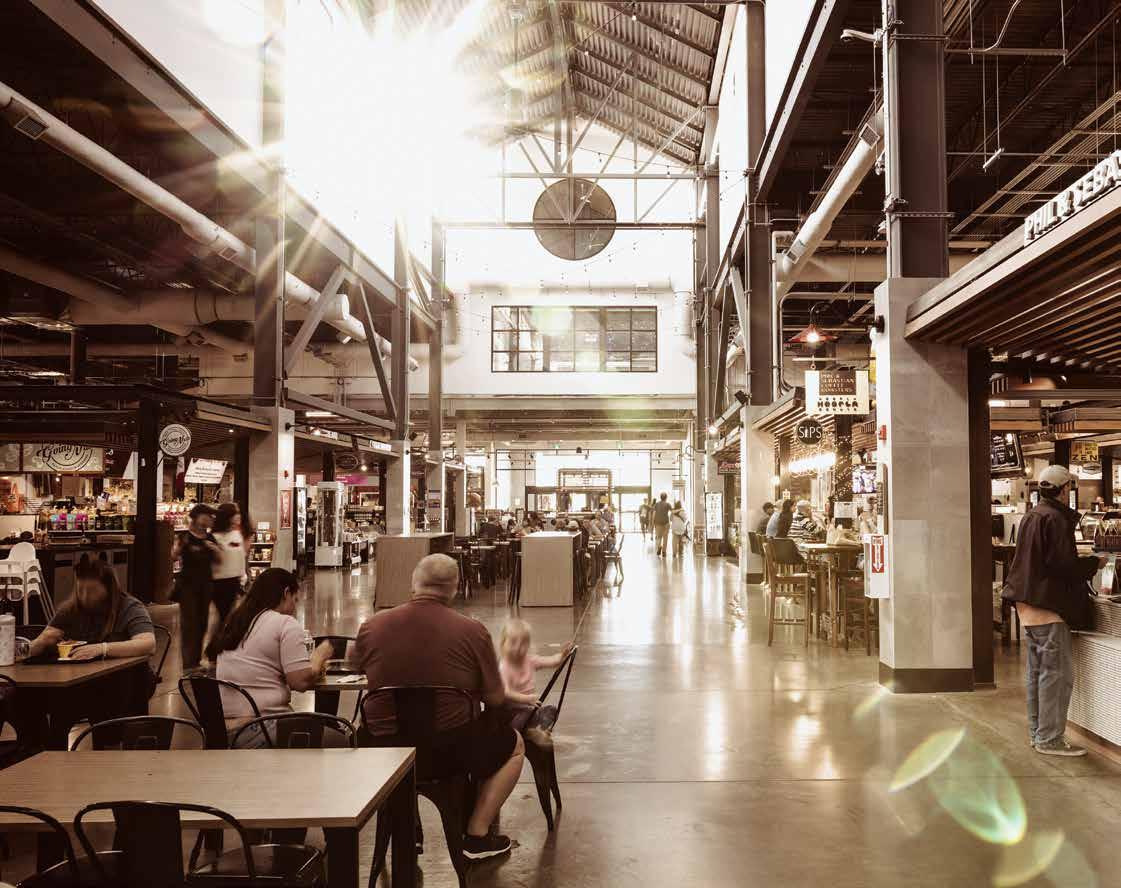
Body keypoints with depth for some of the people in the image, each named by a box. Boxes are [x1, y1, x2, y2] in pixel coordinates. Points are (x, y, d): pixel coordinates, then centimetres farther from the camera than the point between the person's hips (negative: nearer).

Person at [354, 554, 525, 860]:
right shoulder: (472, 631, -16)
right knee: (515, 744, 23)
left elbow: (361, 668, 14)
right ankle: (476, 835, 20)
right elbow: (495, 698, -7)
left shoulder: (372, 625, -7)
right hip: (451, 749, -4)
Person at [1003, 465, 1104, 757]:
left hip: (1028, 604, 10)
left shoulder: (1030, 516, 14)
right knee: (1058, 673, -4)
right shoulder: (1055, 518, -15)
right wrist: (1095, 563, -4)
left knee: (1037, 671, 15)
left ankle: (1037, 732, 22)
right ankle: (1049, 739, -1)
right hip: (1049, 603, -10)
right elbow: (1063, 565, -20)